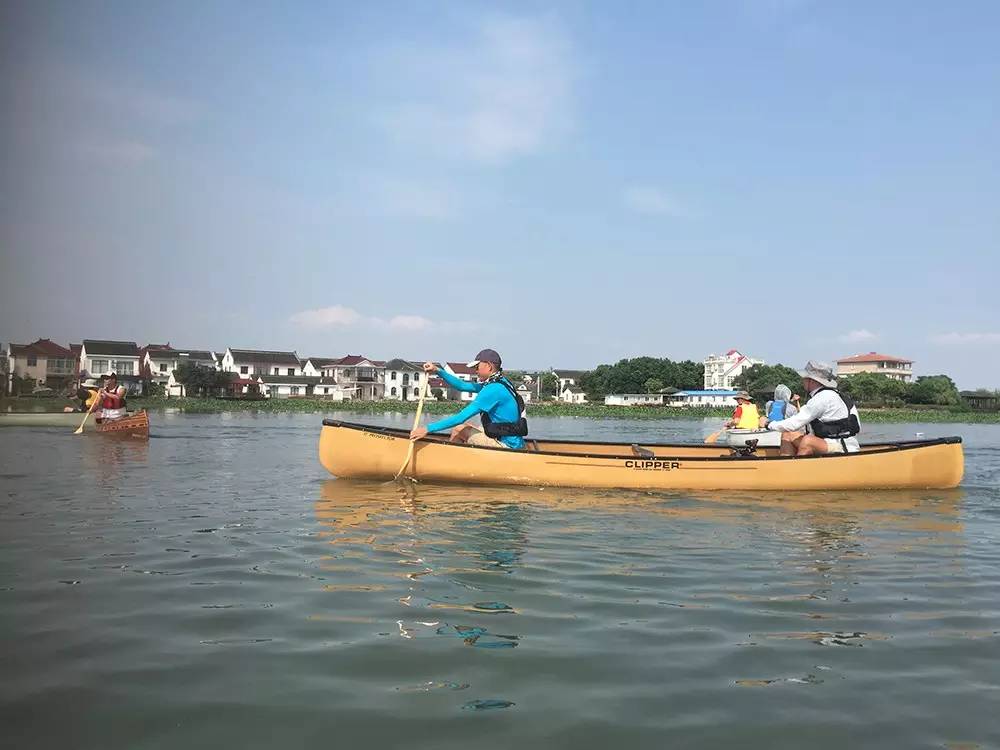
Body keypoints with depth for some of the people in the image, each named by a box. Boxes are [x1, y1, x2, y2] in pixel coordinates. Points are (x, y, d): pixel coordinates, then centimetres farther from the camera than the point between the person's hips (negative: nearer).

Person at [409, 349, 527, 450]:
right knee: (464, 428, 18)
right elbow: (462, 385, 14)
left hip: (507, 446, -9)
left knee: (459, 430, 1)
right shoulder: (501, 383, 10)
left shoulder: (494, 389, -20)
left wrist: (428, 429, -21)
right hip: (515, 442, 9)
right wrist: (439, 371, 5)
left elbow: (462, 417, -22)